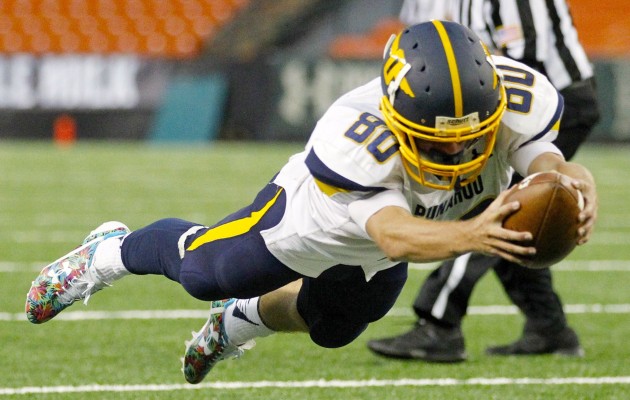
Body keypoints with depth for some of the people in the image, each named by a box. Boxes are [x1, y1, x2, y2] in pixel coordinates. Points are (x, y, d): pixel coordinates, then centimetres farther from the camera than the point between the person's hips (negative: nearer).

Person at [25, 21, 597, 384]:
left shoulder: (516, 102, -40)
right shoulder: (357, 140, -51)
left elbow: (546, 161, -51)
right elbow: (395, 235, -61)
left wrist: (574, 184, -75)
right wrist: (469, 235, -80)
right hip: (316, 218, -5)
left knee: (331, 328, 32)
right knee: (201, 270, 22)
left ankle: (241, 320, 65)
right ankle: (110, 254, 55)